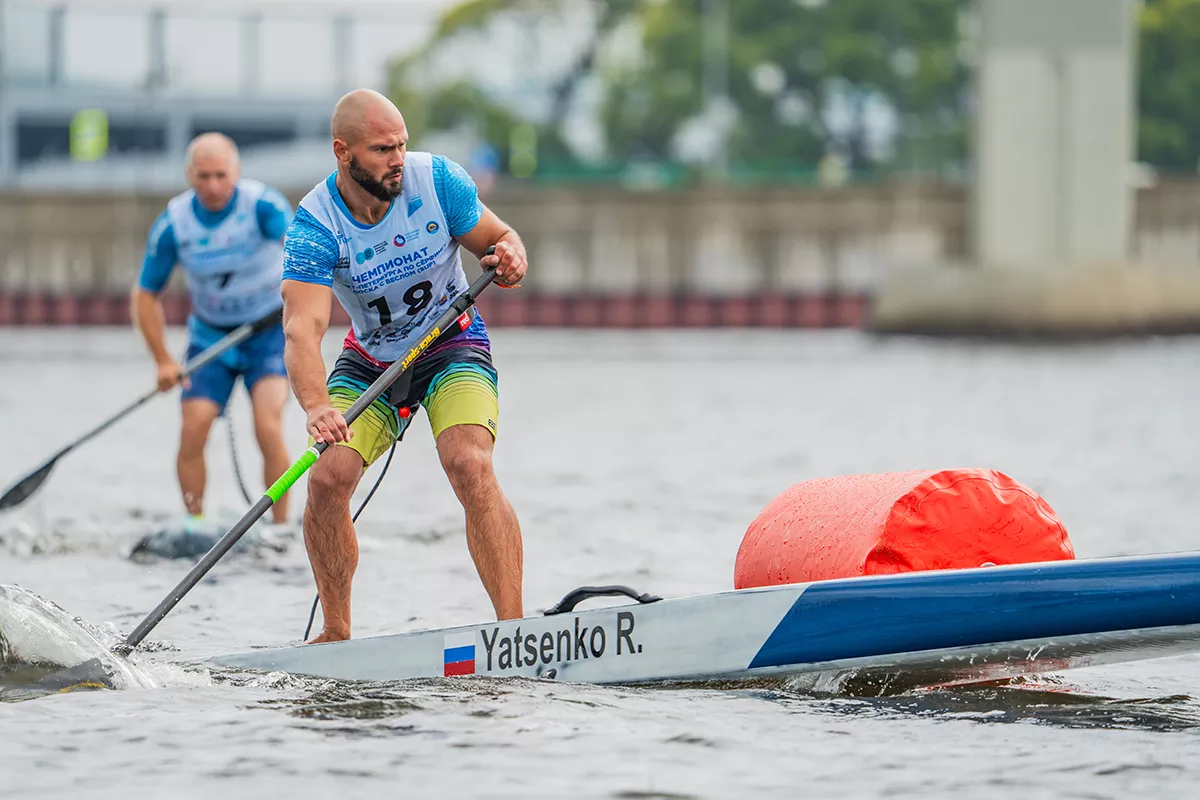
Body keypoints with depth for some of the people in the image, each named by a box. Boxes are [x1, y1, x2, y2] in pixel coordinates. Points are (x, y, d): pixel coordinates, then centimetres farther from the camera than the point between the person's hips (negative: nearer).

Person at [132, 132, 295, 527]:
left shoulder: (262, 204, -22)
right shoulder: (173, 224, -13)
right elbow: (146, 294, -3)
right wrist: (163, 361, -9)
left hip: (268, 332, -3)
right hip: (209, 335, 3)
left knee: (268, 428, -20)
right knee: (193, 431, -10)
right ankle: (194, 529, 7)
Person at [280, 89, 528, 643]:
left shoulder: (437, 180, -17)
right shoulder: (314, 226, -22)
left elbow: (501, 238, -3)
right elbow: (302, 330, -35)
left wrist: (511, 258, -29)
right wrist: (316, 406, -54)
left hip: (453, 344, -1)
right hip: (370, 360, 1)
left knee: (469, 466, -26)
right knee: (328, 478, -18)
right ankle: (336, 635, 3)